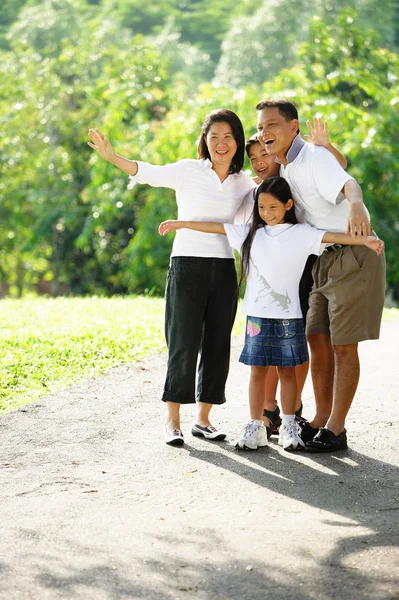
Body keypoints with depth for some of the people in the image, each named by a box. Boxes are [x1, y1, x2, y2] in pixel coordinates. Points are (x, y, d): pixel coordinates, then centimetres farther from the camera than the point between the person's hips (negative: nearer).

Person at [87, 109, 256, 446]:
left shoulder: (244, 183, 9)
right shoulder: (188, 171, -2)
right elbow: (148, 173, -13)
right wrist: (111, 156, -29)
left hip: (224, 269, 4)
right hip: (188, 264, -4)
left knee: (217, 344, 6)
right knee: (184, 343, -5)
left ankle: (203, 419, 16)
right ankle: (172, 421, 1)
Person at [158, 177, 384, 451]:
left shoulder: (301, 233, -1)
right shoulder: (251, 233, 8)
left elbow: (331, 236, -13)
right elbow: (216, 227, 11)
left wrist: (364, 240, -26)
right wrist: (180, 224, 12)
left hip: (288, 315, -2)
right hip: (258, 314, 2)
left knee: (287, 370, 5)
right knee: (258, 370, 4)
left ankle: (289, 427, 13)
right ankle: (255, 426, 9)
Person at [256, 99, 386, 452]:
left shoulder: (315, 157, -17)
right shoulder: (286, 169, 12)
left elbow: (346, 182, -38)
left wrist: (356, 205, -61)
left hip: (353, 256, -9)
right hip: (325, 261, 9)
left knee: (343, 345, -5)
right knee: (317, 340, 10)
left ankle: (336, 429, 1)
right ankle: (321, 420, 20)